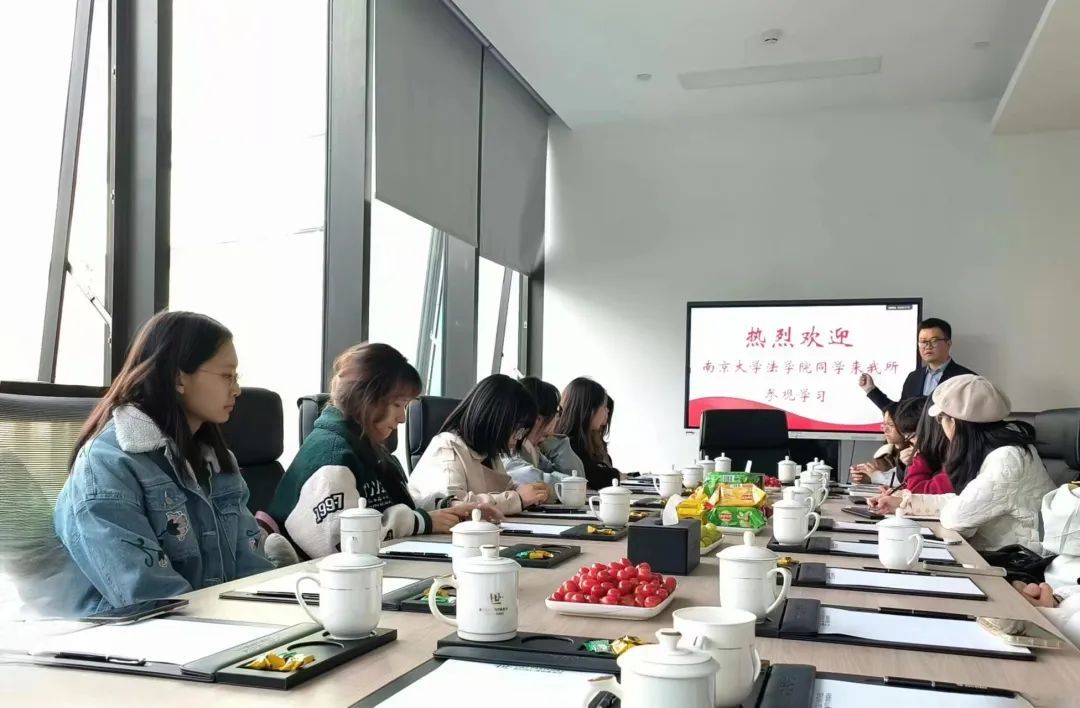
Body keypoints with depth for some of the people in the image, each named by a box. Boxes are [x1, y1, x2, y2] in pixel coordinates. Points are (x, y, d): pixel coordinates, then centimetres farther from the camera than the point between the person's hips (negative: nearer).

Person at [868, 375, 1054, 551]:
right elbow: (964, 502, 11)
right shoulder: (989, 447, 5)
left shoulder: (1007, 460, -24)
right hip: (1002, 555, 8)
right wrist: (904, 502, 9)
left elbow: (956, 516, -24)